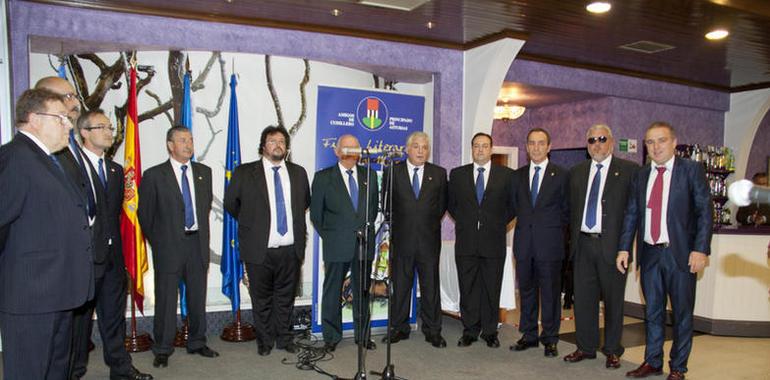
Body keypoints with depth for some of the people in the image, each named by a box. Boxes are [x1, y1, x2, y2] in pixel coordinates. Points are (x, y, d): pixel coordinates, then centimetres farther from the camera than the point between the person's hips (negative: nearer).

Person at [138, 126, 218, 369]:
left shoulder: (204, 172, 9)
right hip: (169, 246, -4)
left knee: (198, 297, 12)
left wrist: (202, 235, 13)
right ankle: (163, 350, 17)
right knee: (166, 299, 3)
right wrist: (157, 241, 2)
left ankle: (197, 343, 27)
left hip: (197, 242, 4)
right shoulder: (154, 175, -4)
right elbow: (145, 213, 0)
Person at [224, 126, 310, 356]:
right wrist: (251, 222, 11)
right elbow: (230, 203, 8)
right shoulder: (245, 173, -2)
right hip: (259, 249, -2)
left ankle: (285, 338, 27)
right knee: (262, 299, 8)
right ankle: (265, 341, 24)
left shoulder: (298, 173, 8)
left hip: (291, 249, 3)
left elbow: (306, 202, 22)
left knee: (286, 298, 13)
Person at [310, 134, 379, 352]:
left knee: (362, 292, 12)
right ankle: (331, 337, 20)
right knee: (332, 292, 6)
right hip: (336, 245, -2)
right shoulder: (323, 177, 0)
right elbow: (316, 213, 3)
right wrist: (328, 237, 2)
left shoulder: (370, 176, 9)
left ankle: (363, 335, 24)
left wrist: (367, 228, 8)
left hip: (364, 243, 3)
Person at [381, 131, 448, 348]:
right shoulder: (393, 172, 4)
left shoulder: (439, 174, 7)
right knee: (400, 285, 7)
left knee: (430, 285, 5)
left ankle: (432, 330, 15)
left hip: (429, 239, 0)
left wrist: (431, 223, 7)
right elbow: (386, 204, 9)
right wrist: (396, 224, 6)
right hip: (401, 239, 0)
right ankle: (399, 328, 18)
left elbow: (442, 204, 12)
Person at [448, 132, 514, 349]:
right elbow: (451, 204, 16)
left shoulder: (506, 175, 3)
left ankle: (490, 332, 18)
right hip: (466, 241, 1)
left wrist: (499, 224, 3)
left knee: (492, 289, 5)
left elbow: (512, 205, 9)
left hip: (493, 241, -1)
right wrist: (463, 222, 8)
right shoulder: (457, 174, 7)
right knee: (468, 288, 6)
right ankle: (469, 331, 16)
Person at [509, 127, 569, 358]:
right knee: (526, 291, 11)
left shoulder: (561, 175, 0)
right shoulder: (518, 175, 10)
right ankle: (529, 336, 22)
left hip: (549, 243, -3)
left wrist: (554, 230, 2)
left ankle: (550, 339, 15)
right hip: (524, 243, 3)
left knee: (550, 293, 3)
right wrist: (525, 224, 7)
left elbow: (566, 209, 3)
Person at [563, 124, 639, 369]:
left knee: (613, 299, 7)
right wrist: (574, 239, 9)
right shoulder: (577, 172, 12)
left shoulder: (629, 170, -2)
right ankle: (586, 347, 24)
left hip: (612, 245, -4)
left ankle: (612, 350, 22)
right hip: (583, 245, 4)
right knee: (583, 298, 10)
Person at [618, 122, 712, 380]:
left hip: (681, 254, -4)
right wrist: (624, 248, 3)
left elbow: (704, 212, -7)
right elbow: (631, 215, 10)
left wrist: (700, 249, -15)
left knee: (682, 313, 7)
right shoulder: (640, 177, 9)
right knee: (652, 312, 13)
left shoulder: (692, 170, -3)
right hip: (649, 254, 4)